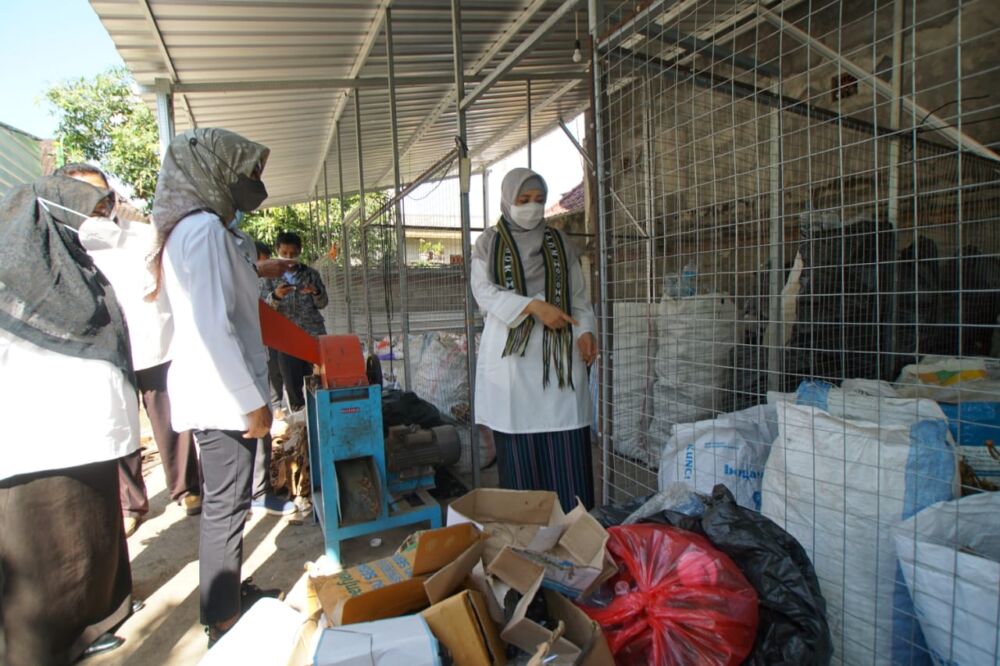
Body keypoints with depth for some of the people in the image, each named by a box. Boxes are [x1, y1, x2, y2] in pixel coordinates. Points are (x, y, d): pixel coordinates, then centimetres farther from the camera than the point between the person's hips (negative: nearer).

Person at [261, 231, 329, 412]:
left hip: (314, 334, 0)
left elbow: (322, 304, 6)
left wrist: (316, 292, -16)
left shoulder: (311, 273, 6)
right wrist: (275, 296, -23)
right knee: (292, 384, 5)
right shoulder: (271, 277, 5)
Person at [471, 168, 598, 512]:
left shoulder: (559, 242, 15)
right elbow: (485, 292, -5)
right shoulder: (489, 242, 9)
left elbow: (578, 295, 12)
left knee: (567, 449, -2)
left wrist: (585, 330, -7)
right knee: (518, 449, 0)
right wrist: (533, 306, -19)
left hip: (558, 354, 2)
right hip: (511, 355, -1)